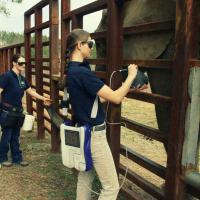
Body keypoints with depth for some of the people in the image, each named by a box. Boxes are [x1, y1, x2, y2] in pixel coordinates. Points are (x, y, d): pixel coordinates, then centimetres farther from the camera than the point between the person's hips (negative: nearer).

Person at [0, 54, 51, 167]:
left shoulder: (22, 79, 9)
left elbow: (31, 91, 16)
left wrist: (43, 99, 13)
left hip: (17, 112, 7)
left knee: (15, 137, 14)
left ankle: (17, 158, 22)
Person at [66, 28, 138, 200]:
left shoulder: (73, 70, 8)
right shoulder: (82, 72, -23)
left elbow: (98, 97, 13)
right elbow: (116, 98, -22)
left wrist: (127, 89, 13)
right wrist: (131, 75, -7)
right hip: (93, 134, -10)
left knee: (85, 180, 19)